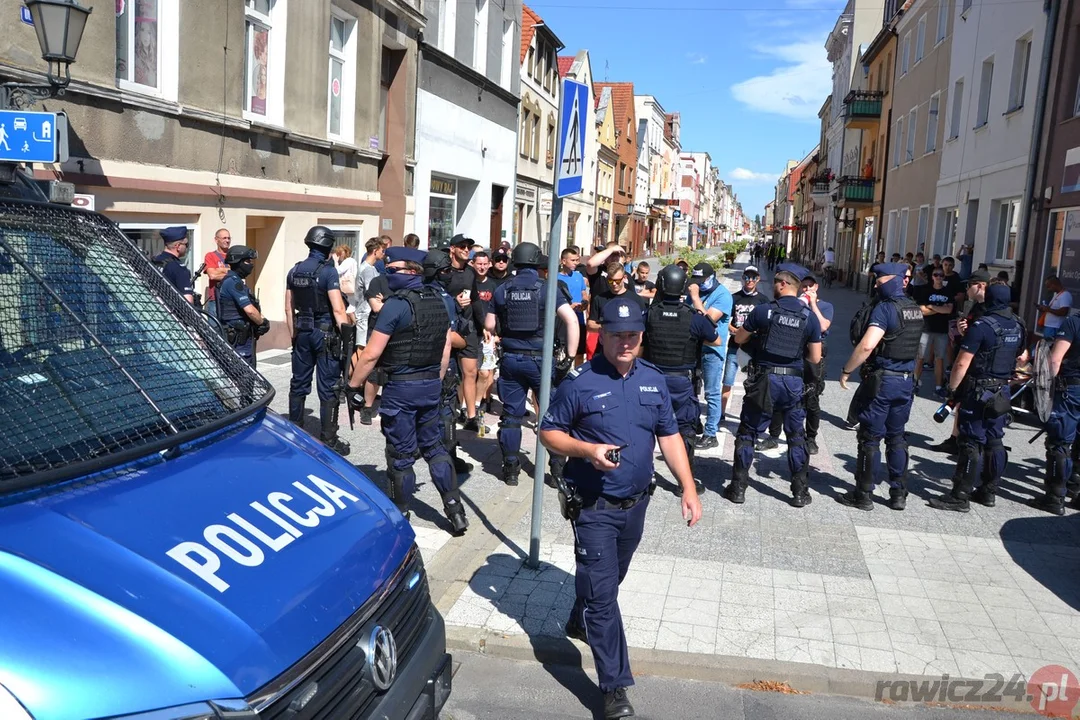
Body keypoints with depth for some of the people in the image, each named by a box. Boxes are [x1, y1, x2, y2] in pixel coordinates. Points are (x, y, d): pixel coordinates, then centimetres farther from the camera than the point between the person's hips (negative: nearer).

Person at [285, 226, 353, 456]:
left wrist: (294, 335, 18)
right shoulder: (328, 271, -12)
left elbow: (289, 308, 11)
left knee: (299, 384, 14)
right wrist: (347, 335, -13)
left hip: (303, 332, 6)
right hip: (325, 333, -6)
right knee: (328, 389, -2)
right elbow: (338, 310, -17)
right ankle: (328, 439, 1)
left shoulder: (294, 271, 7)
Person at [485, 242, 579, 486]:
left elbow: (489, 325, 7)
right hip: (540, 358, -2)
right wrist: (570, 357, -11)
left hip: (511, 358, 3)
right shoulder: (547, 289, -7)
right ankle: (559, 468, 12)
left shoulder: (502, 290, 2)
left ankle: (510, 468, 15)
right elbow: (572, 320, -16)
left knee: (511, 415, 10)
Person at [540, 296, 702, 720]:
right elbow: (548, 432, -7)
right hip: (594, 507, -5)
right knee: (602, 592, -5)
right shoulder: (580, 382, -13)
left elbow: (669, 436, 7)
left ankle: (580, 622, 51)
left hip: (636, 503, 6)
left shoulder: (653, 380, 2)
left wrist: (688, 487, 1)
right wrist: (587, 450, -25)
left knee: (609, 580, 24)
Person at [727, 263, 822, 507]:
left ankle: (738, 487, 12)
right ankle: (800, 491, 18)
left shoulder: (763, 311, -8)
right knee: (796, 436, 14)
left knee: (747, 433, 9)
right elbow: (815, 359, 1)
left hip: (763, 379, -2)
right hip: (793, 381, 2)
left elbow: (739, 339, 4)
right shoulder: (810, 317, -1)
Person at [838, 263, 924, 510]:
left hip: (881, 380, -8)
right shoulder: (915, 309, 10)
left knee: (870, 439, 1)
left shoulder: (885, 308, -16)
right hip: (907, 380, 8)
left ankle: (864, 495, 8)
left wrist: (846, 370, -17)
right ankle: (899, 494, 20)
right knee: (896, 437, 15)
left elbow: (867, 345, -26)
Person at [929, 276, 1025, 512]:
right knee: (994, 441, 13)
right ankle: (988, 491, 22)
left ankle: (960, 496, -2)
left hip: (978, 392, -7)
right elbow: (1022, 356, 22)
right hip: (1002, 391, 7)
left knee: (972, 443, -5)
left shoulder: (981, 325, -18)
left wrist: (952, 388, -8)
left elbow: (962, 363, -19)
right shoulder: (1017, 326, 7)